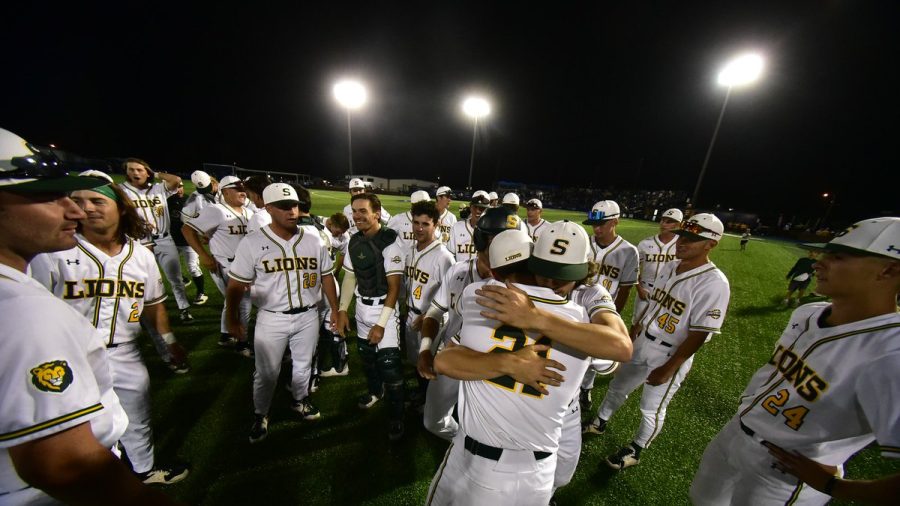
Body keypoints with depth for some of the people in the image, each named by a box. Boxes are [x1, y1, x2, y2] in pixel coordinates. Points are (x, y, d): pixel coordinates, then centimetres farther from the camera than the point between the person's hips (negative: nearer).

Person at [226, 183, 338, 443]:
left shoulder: (314, 239, -5)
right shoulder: (252, 243, -11)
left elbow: (326, 277, 2)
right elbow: (236, 285, -4)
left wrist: (335, 310, 5)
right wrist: (233, 319, -5)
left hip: (308, 316, 2)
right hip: (271, 319, -2)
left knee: (303, 365, 21)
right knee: (266, 373, 14)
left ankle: (300, 400, 47)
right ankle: (260, 415, 41)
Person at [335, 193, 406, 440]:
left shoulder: (389, 244, -19)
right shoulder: (354, 242, 1)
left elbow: (394, 287, -18)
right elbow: (349, 277, 11)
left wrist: (381, 323, -18)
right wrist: (342, 310, 8)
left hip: (383, 308, -6)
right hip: (361, 306, 7)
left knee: (389, 364, -4)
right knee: (366, 354, 21)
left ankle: (396, 415, 18)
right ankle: (374, 391, 48)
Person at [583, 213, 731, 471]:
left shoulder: (713, 283, -22)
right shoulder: (669, 267, 0)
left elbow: (699, 334, -21)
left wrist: (668, 369, -18)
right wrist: (634, 331, 17)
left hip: (669, 358, -6)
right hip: (641, 347, 6)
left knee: (652, 409, 14)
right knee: (617, 387, 22)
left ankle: (635, 451, 40)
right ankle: (599, 423, 46)